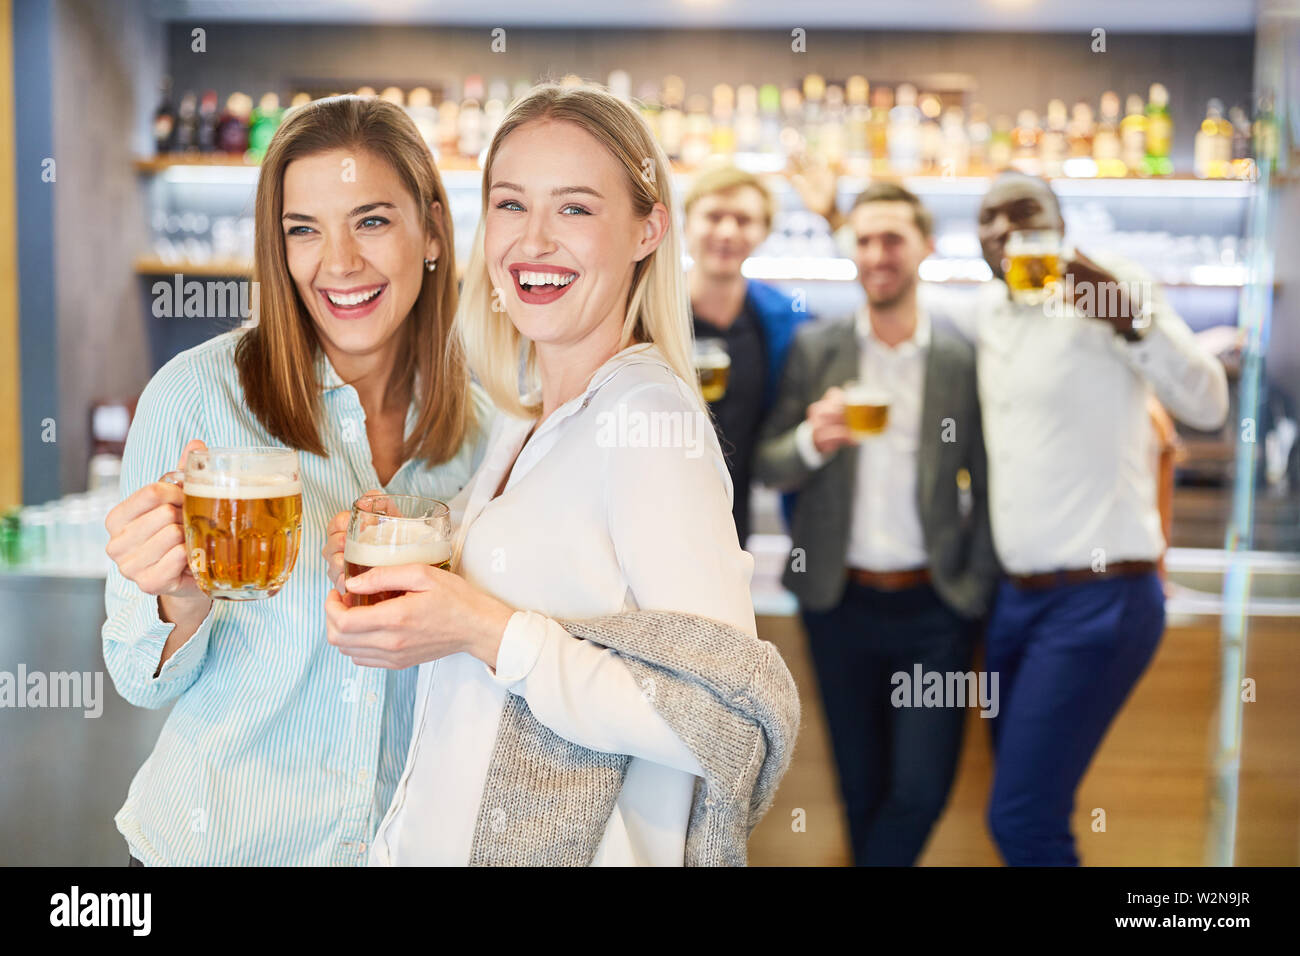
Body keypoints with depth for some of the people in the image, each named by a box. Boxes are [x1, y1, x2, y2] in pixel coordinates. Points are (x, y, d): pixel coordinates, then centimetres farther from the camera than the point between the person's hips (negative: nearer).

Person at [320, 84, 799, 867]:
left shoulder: (649, 414, -18)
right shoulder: (524, 425, 5)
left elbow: (731, 721, -25)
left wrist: (487, 631, -25)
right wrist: (396, 573, -2)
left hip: (565, 846, -7)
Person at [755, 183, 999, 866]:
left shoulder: (964, 360, -2)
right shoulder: (816, 348, 0)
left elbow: (989, 487, 4)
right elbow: (768, 468, 1)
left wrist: (978, 587, -3)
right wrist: (812, 440, -20)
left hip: (933, 606, -1)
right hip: (840, 601, 1)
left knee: (921, 793, -3)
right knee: (861, 789, 12)